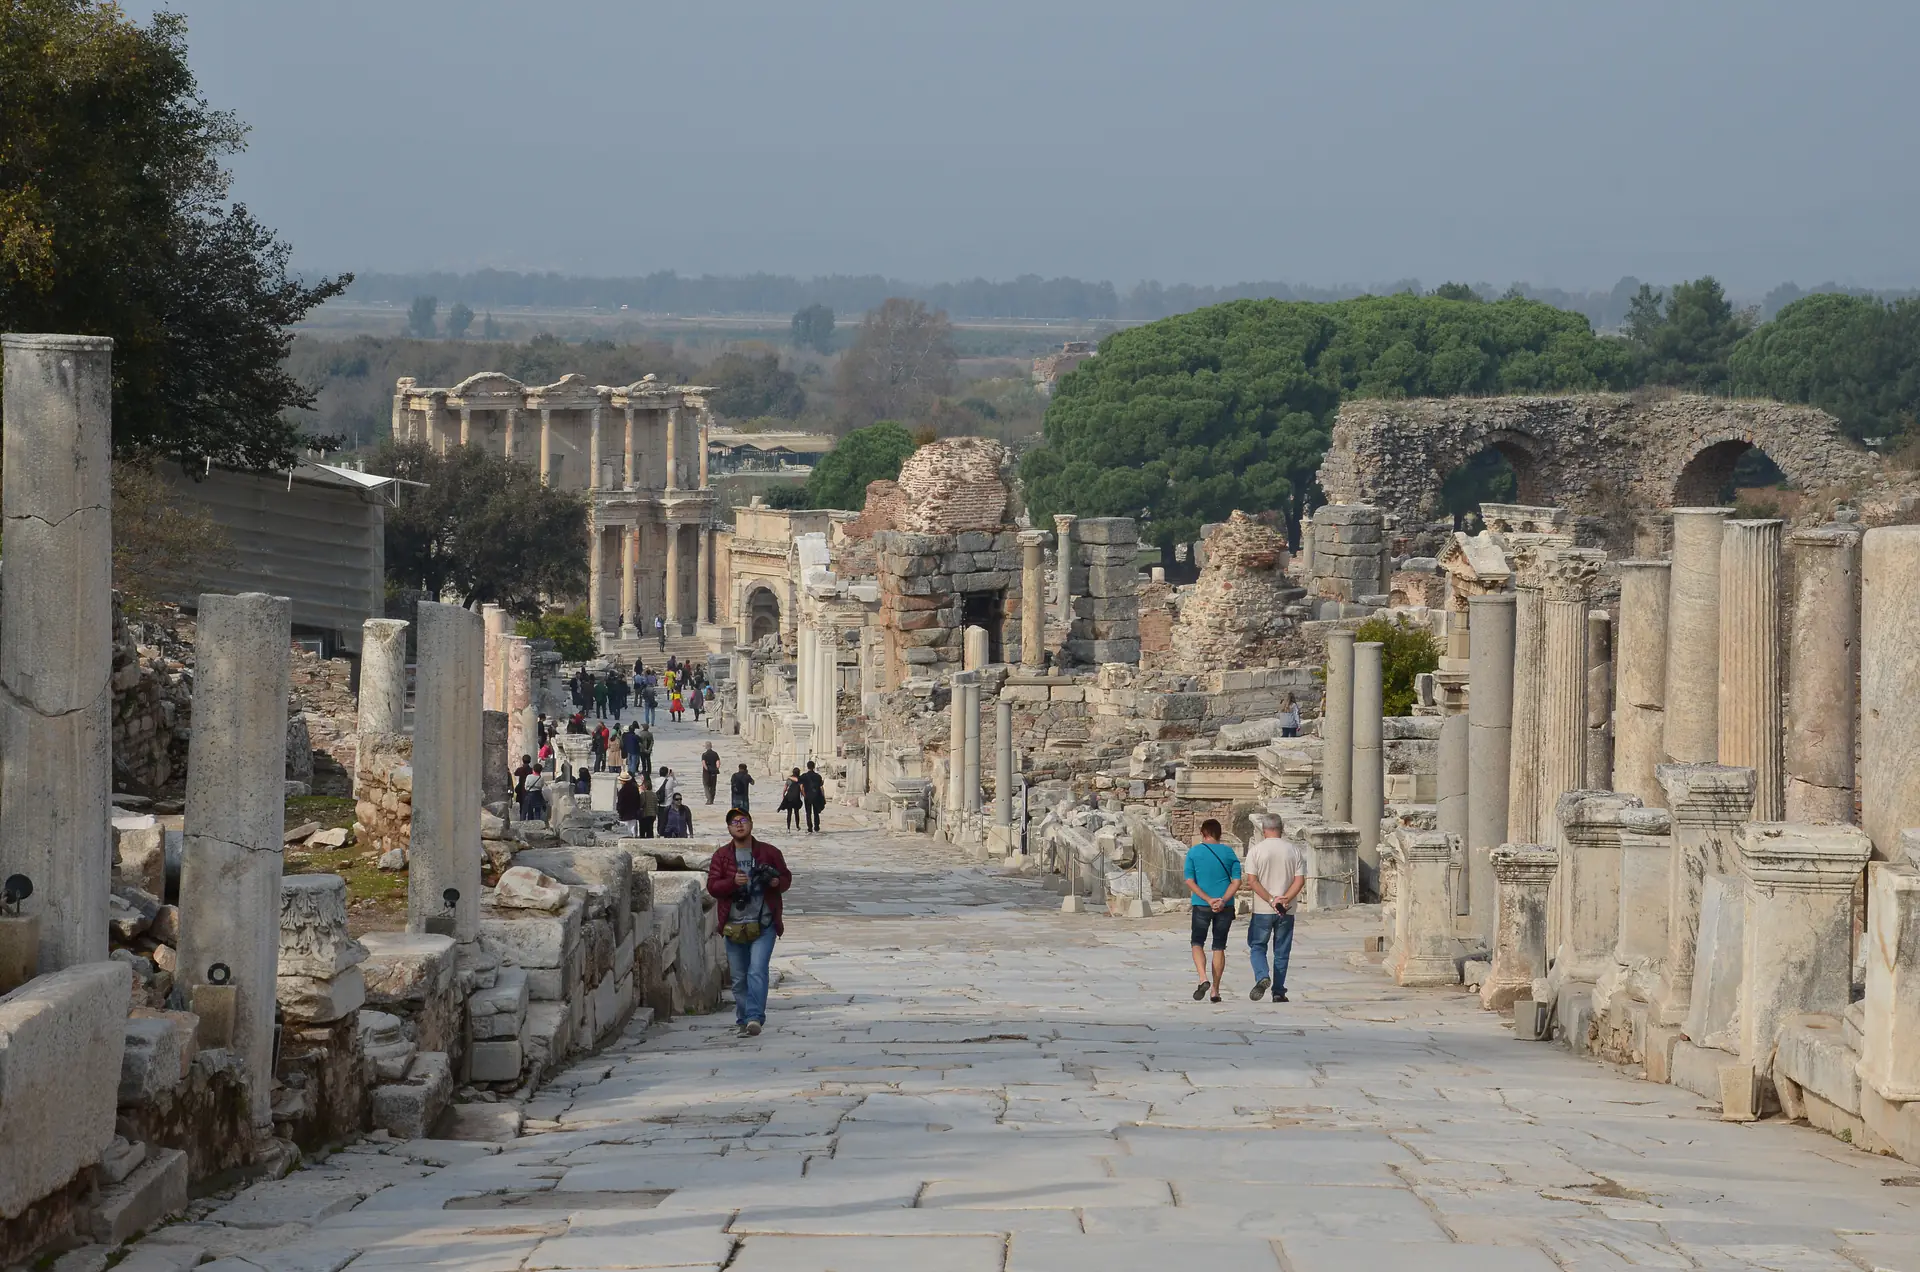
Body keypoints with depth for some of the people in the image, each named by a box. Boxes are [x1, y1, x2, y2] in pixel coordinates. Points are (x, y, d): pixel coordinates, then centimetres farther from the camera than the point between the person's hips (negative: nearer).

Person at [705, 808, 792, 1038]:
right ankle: (743, 1020, 19)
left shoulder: (769, 852, 7)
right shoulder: (721, 856, 8)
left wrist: (777, 882, -9)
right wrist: (733, 882, -19)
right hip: (733, 926, 2)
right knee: (739, 978, 7)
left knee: (757, 972, -16)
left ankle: (754, 1018, -23)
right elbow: (712, 886, 0)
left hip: (763, 924, -2)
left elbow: (786, 877, 14)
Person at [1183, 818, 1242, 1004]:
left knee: (1197, 944, 10)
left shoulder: (1194, 852, -1)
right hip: (1225, 907, 2)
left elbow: (1190, 882, -7)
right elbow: (1236, 882, -5)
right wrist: (1222, 901, -13)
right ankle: (1215, 990, 8)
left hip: (1201, 905, -2)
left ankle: (1203, 979, -14)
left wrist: (1209, 900, -11)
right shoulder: (1229, 853, 3)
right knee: (1219, 947, 9)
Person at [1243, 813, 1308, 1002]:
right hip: (1287, 911, 2)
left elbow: (1251, 881, -11)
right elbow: (1300, 880, -5)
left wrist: (1271, 900, -12)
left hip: (1262, 909, -2)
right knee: (1282, 951, 10)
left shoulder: (1256, 850, -4)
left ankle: (1262, 977, -15)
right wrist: (1285, 899, -12)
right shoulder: (1294, 850, 2)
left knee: (1257, 946, 10)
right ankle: (1278, 991, 10)